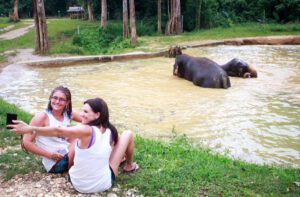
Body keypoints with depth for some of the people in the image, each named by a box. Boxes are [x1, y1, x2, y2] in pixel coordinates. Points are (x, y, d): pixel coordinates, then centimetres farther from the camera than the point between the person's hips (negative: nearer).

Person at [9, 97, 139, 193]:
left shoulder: (86, 131, -24)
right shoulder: (111, 131, -6)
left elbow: (58, 131, -36)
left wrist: (30, 129, -36)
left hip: (79, 184, -2)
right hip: (104, 183, 2)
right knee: (128, 134, 11)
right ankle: (129, 166, 39)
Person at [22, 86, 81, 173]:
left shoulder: (69, 114, 1)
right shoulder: (42, 117, -16)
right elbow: (26, 143, -17)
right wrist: (50, 155, -18)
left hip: (68, 154, 6)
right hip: (55, 164, -6)